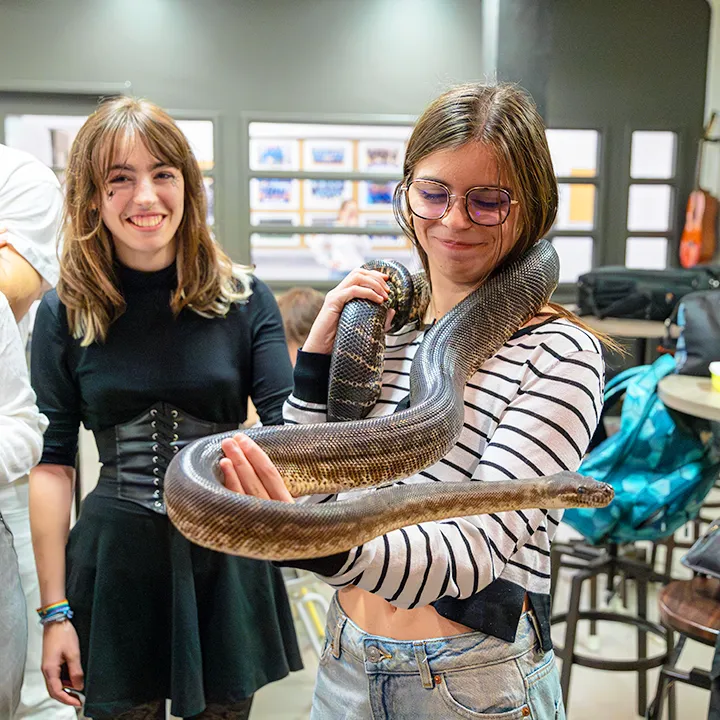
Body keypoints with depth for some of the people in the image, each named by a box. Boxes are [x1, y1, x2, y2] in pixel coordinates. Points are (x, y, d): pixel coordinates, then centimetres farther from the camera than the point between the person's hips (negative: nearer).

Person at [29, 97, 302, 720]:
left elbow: (290, 433, -10)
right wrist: (54, 610, -2)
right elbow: (52, 465, -1)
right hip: (116, 560, 0)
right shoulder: (65, 313, -4)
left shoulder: (244, 299, -4)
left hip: (227, 556, 1)